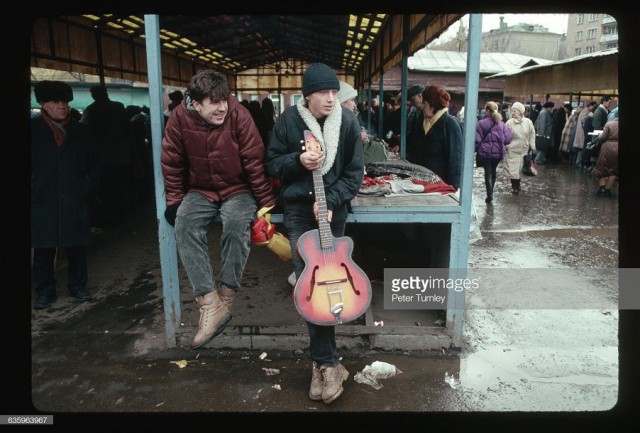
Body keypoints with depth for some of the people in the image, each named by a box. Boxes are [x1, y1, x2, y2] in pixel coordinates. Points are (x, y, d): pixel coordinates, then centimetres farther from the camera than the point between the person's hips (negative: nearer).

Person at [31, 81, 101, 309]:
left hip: (74, 201, 2)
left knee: (77, 246, 9)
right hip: (42, 202, -1)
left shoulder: (80, 130, 8)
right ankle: (44, 291, 19)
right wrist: (34, 188, -4)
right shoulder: (34, 129, 2)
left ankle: (78, 285, 24)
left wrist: (88, 185, 0)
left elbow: (93, 163, 12)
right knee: (43, 248, 5)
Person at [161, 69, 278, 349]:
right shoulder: (179, 118, -11)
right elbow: (172, 164, 1)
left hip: (238, 189, -2)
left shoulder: (239, 116, -17)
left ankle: (226, 300, -19)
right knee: (185, 226, -26)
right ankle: (210, 304, -28)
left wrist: (267, 202, -11)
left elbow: (255, 162, -13)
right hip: (200, 190, 3)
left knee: (237, 225, -33)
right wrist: (175, 201, 1)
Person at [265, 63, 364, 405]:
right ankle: (329, 362, 3)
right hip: (298, 208, 0)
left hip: (333, 208, 0)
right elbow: (272, 163, 4)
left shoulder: (348, 122, -2)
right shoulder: (288, 120, -2)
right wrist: (297, 160, -16)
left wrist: (331, 201, -15)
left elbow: (355, 172, -1)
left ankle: (321, 361, 16)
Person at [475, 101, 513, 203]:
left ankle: (490, 194, -7)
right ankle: (490, 192, 33)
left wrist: (475, 149, 2)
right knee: (493, 171, 20)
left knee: (488, 172, 2)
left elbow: (476, 140, -12)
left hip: (485, 152, -4)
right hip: (498, 152, 4)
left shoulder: (481, 123, -11)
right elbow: (507, 138, 0)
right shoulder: (501, 124, 1)